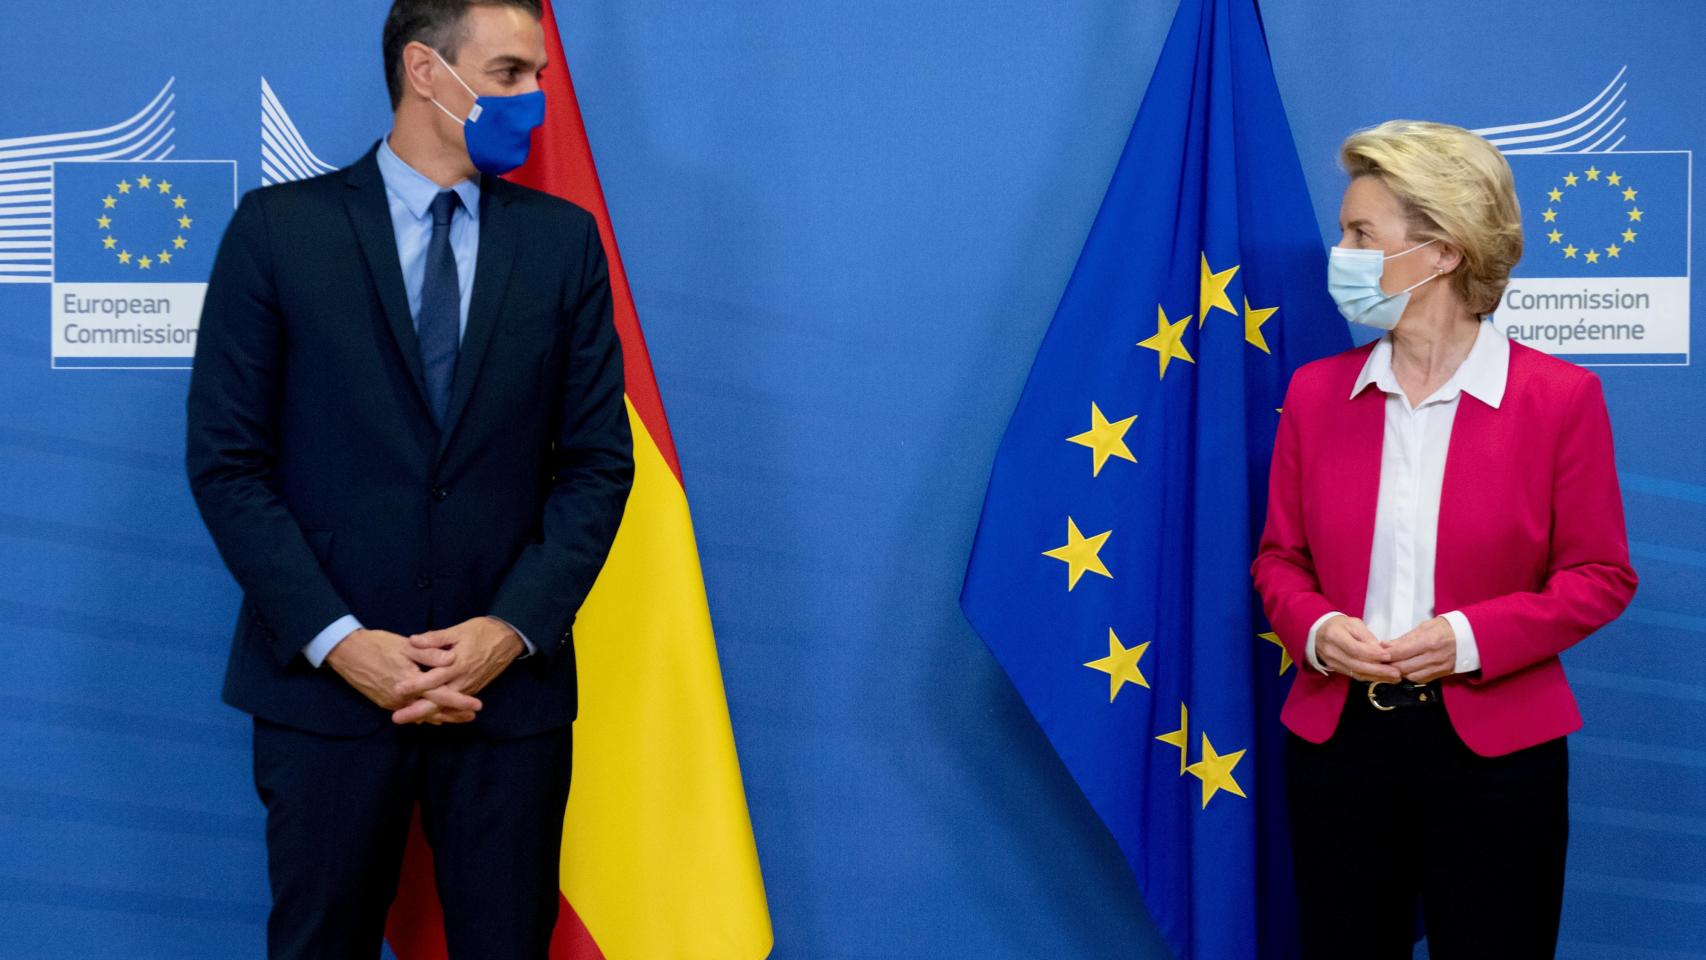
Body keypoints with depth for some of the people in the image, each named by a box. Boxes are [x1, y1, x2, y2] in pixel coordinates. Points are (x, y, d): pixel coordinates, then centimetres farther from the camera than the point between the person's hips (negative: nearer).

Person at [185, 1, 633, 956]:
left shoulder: (563, 239, 6)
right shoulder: (280, 228, 0)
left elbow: (598, 462, 4)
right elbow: (226, 458, -3)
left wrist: (512, 628, -9)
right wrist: (338, 641, -12)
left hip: (510, 682, 2)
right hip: (326, 684, -1)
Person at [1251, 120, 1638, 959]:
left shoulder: (1559, 397, -6)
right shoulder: (1316, 391, 4)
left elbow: (1599, 575, -3)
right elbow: (1280, 557, 10)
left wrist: (1473, 638, -18)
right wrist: (1316, 629, -12)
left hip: (1494, 743, -3)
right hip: (1338, 736, 3)